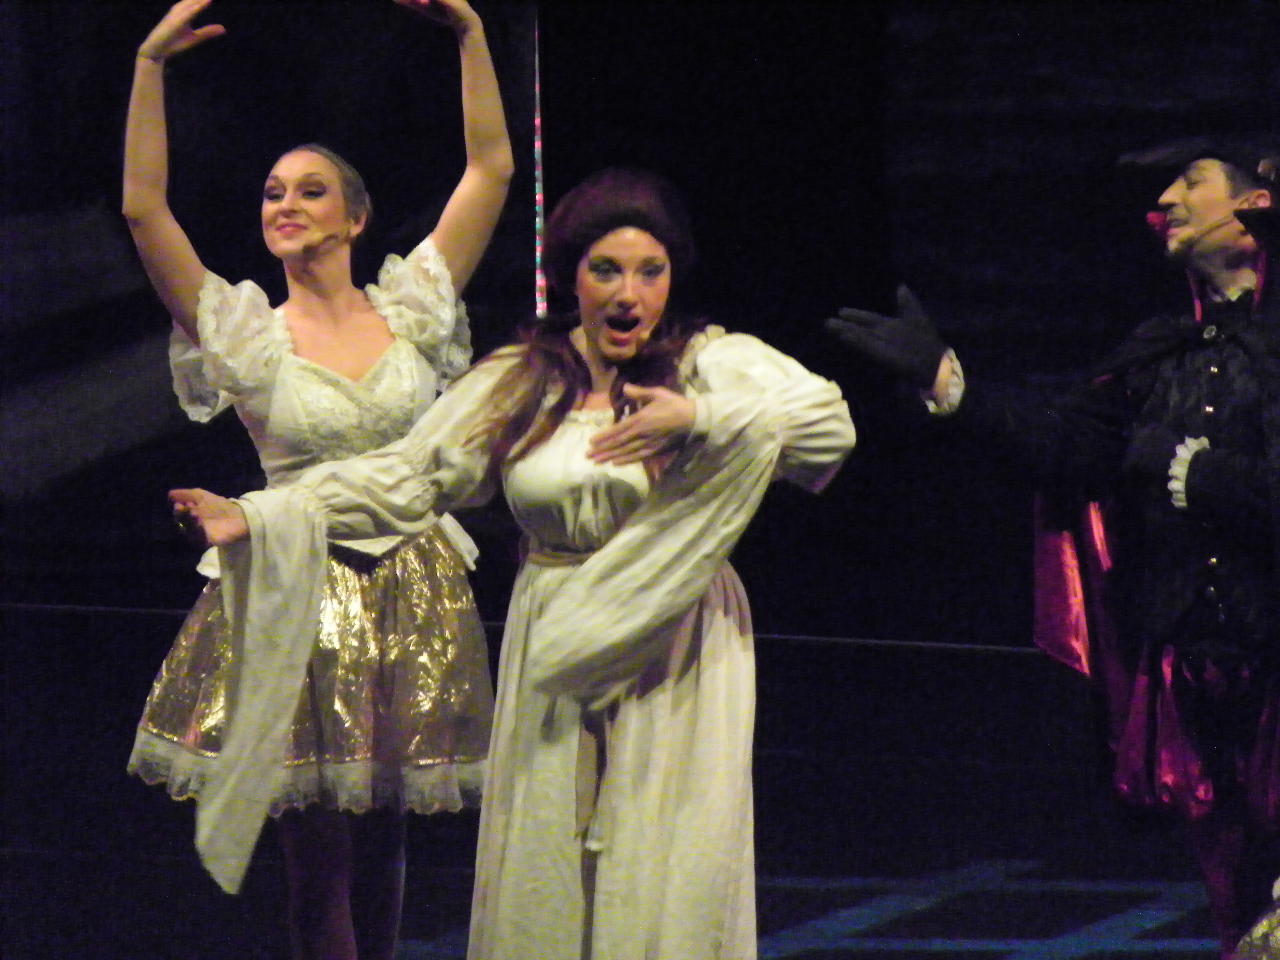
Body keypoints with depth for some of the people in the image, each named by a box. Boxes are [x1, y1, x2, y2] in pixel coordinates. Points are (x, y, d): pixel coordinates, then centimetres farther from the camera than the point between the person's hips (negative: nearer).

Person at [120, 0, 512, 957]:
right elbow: (144, 207, -10)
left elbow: (491, 169, 3)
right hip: (299, 595, -2)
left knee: (383, 835, 9)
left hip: (413, 594, 2)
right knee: (318, 846, -3)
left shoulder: (409, 311, 5)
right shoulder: (248, 334, -1)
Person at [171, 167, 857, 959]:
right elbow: (404, 478, 5)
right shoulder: (515, 386, 5)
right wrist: (257, 516, -2)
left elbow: (830, 424, -15)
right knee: (545, 876, 4)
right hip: (557, 665, 2)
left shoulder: (712, 363, -2)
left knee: (672, 879, -4)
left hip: (675, 658, -2)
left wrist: (697, 419, -19)